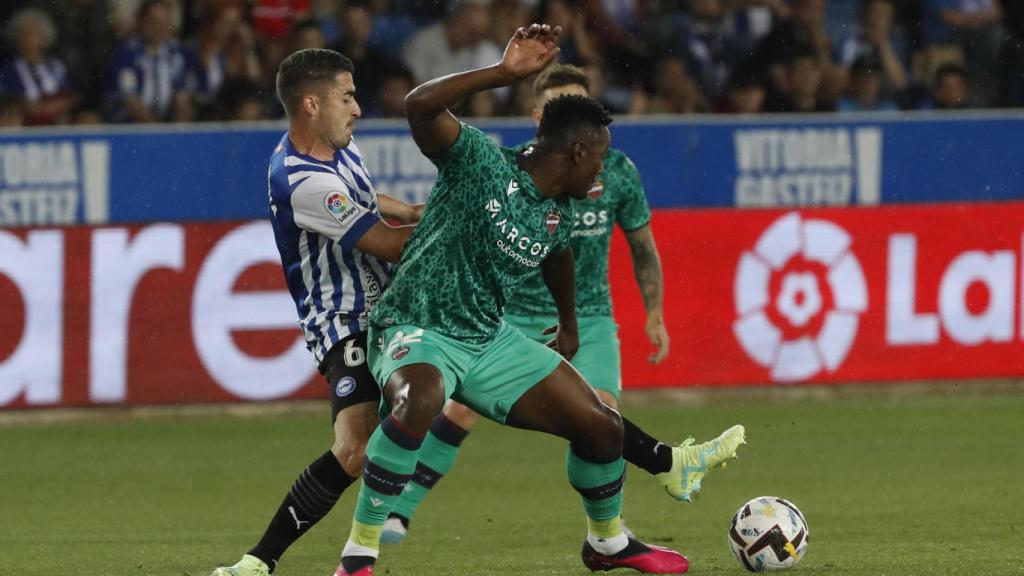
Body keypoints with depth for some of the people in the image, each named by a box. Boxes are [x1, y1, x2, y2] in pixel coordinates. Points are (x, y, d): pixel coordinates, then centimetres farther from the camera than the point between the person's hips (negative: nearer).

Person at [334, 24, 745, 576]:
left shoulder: (558, 215, 4)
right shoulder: (480, 160, -17)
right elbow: (420, 106, -34)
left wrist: (569, 326, 40)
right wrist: (504, 73, -38)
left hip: (490, 342, 7)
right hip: (414, 329, -7)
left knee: (601, 424, 5)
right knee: (420, 400, -42)